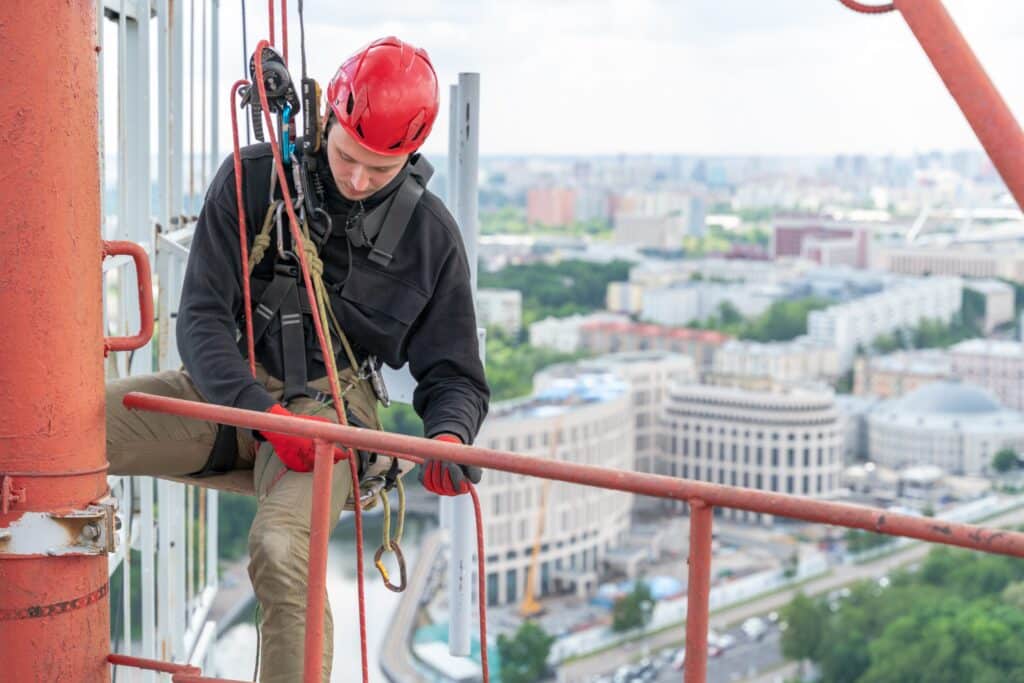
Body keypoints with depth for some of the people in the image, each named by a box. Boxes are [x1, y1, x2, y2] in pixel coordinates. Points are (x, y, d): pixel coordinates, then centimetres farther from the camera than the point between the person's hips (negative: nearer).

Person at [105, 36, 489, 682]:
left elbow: (454, 375, 6)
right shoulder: (253, 178, -4)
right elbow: (201, 317, -8)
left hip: (332, 402, -1)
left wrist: (450, 436, -19)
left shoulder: (429, 232, -1)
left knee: (283, 550, -34)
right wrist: (262, 411, -25)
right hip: (227, 387, 2)